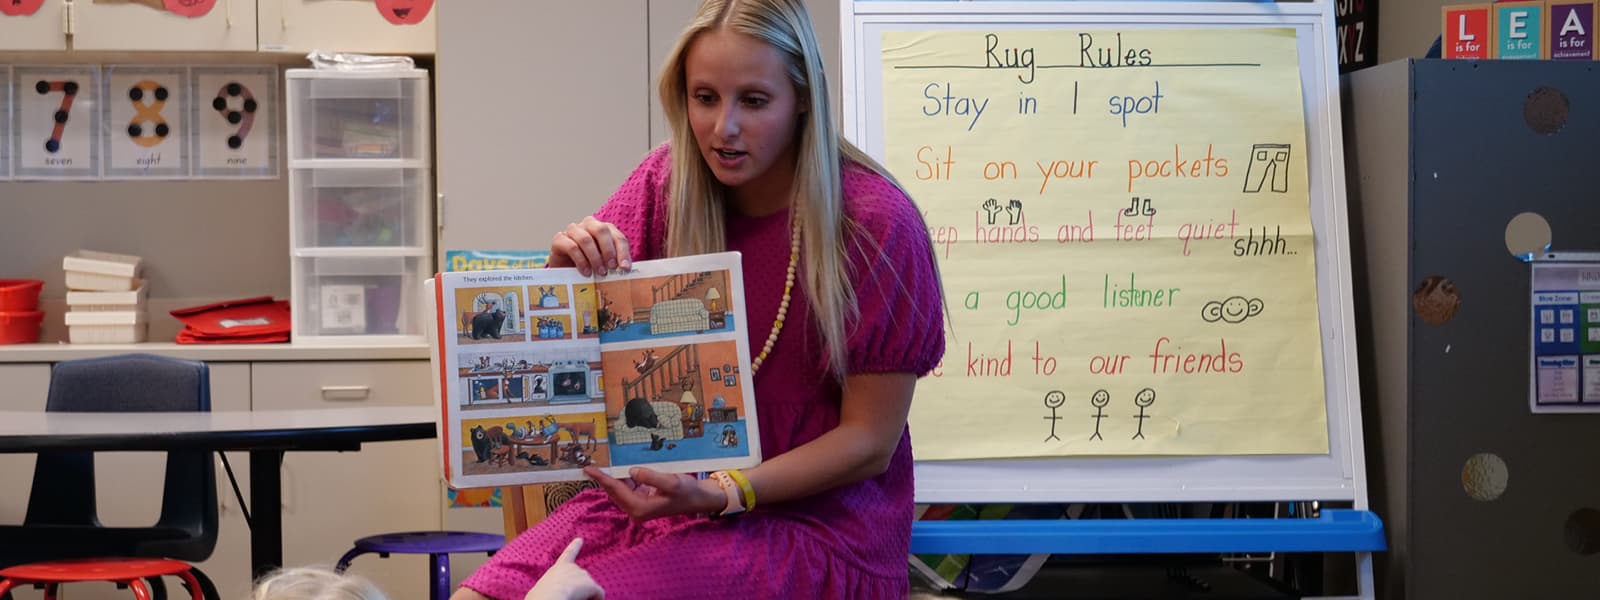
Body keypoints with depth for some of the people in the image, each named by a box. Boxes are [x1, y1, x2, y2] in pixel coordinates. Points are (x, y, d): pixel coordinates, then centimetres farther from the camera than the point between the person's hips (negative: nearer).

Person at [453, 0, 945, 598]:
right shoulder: (668, 180, -2)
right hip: (666, 488, 4)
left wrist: (721, 494, -24)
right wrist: (568, 268, -17)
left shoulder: (875, 222, -15)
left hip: (817, 520, -4)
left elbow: (870, 442, -11)